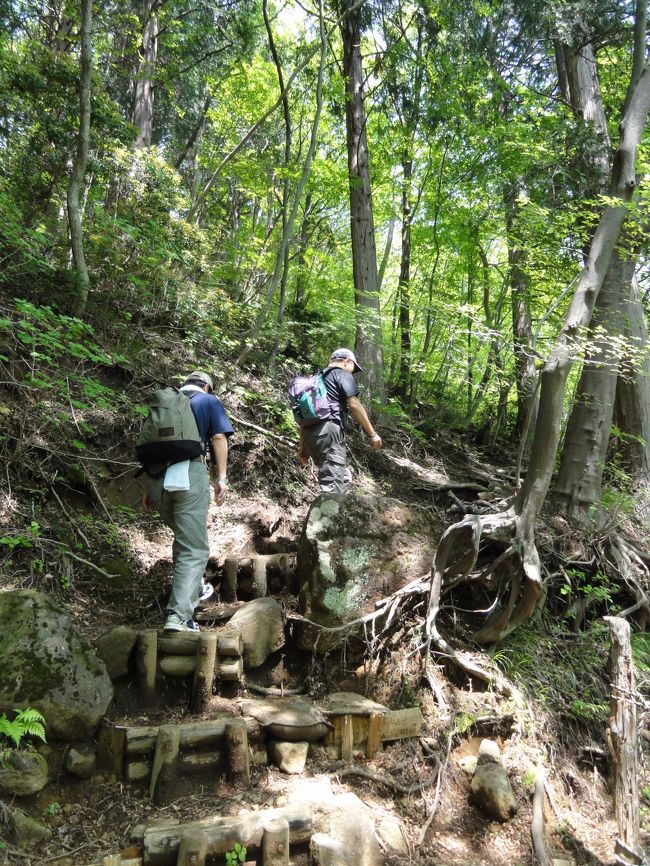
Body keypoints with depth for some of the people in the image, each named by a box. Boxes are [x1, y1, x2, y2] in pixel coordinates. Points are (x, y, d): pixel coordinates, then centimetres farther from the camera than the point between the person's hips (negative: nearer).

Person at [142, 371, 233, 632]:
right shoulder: (209, 401, 13)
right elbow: (219, 437, -1)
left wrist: (149, 489, 23)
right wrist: (221, 478, -3)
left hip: (157, 476, 5)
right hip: (190, 473, -5)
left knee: (183, 535, 27)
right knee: (194, 549, -3)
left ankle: (193, 588, 38)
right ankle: (178, 616, -13)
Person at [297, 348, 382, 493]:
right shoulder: (342, 374, 6)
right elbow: (354, 405, -8)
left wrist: (303, 446, 26)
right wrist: (372, 433, -5)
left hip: (311, 435, 9)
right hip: (329, 432, -8)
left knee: (343, 478, 18)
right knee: (335, 484, -14)